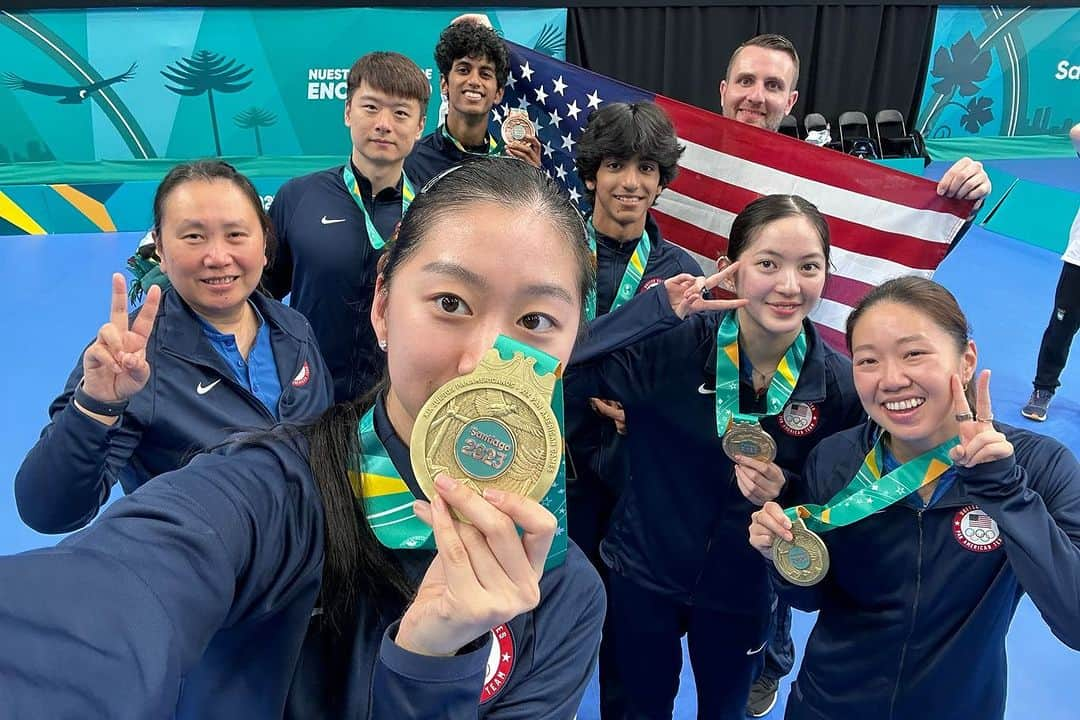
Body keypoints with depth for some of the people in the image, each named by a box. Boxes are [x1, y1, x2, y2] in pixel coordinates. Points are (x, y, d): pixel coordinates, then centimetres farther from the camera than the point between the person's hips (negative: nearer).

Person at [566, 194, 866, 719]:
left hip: (739, 590, 1)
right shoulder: (672, 343, -21)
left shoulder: (841, 385, -15)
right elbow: (561, 371, -30)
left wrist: (783, 489, -23)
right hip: (642, 573, 0)